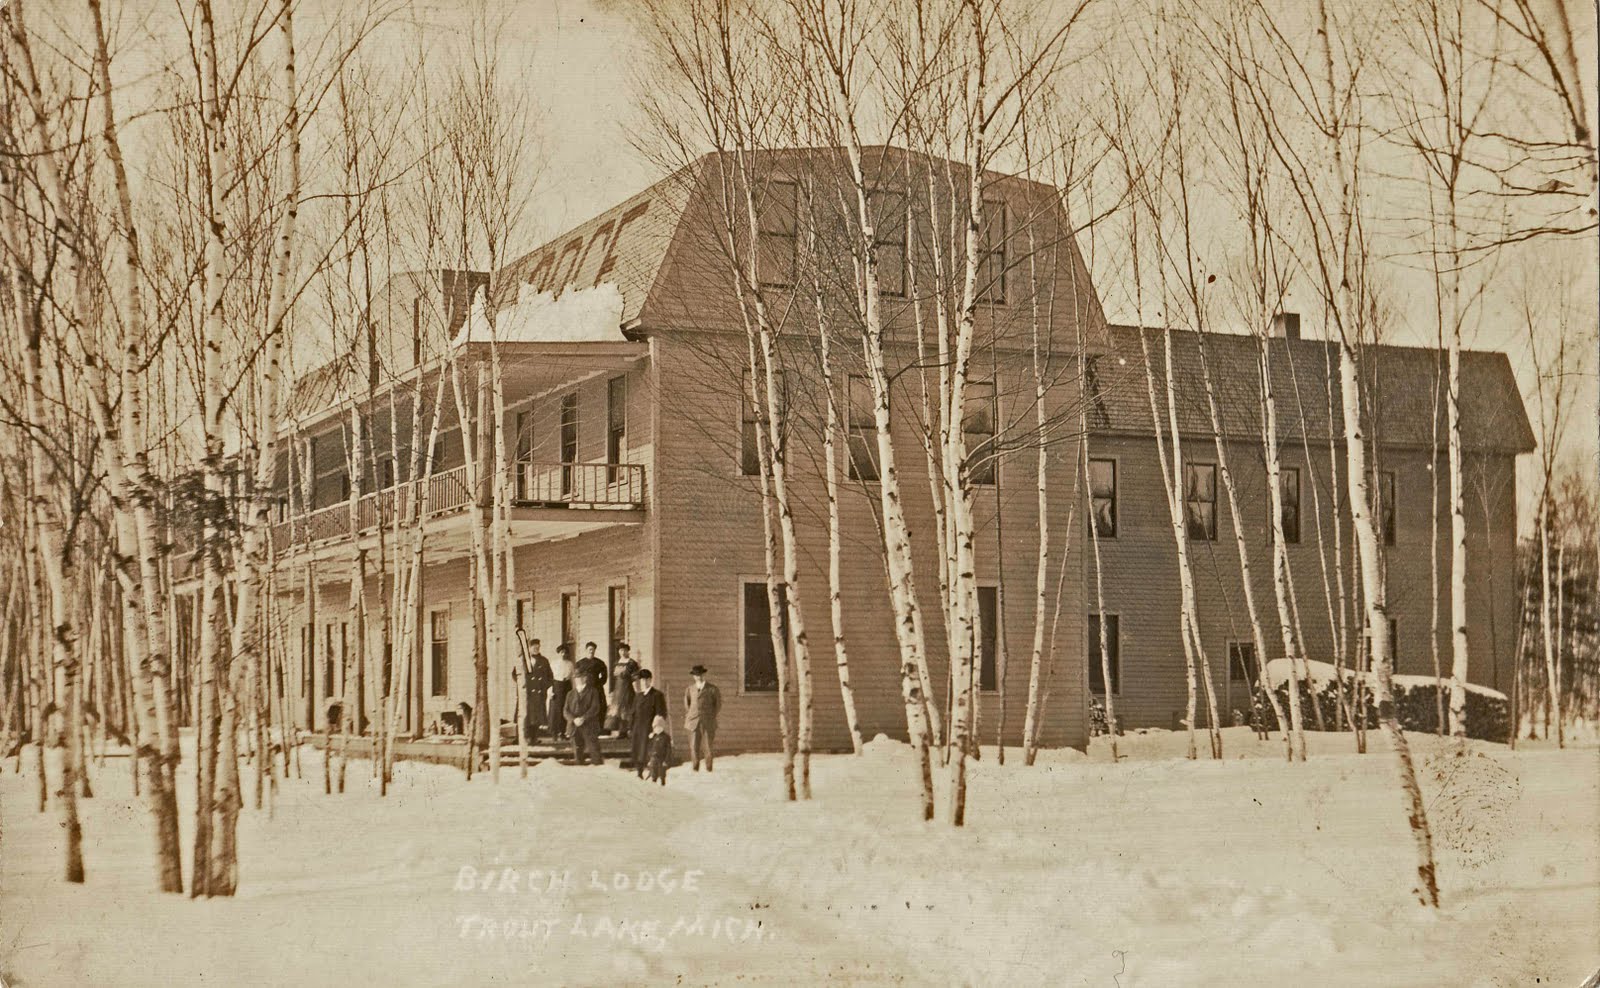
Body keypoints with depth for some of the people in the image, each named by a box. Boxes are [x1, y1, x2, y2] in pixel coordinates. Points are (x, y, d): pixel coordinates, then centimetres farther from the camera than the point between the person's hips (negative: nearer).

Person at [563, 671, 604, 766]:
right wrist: (573, 719, -13)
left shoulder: (592, 691, 4)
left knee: (594, 750, -9)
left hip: (589, 727, -4)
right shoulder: (571, 694, 16)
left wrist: (583, 718, -16)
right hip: (575, 728, 4)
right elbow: (566, 710, 7)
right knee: (578, 753, 3)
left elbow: (595, 708, -5)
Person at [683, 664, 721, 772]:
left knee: (707, 748, -2)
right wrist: (687, 719, 12)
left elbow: (718, 705, 11)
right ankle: (695, 769, 4)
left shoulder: (712, 689, 2)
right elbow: (686, 705, 19)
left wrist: (711, 717, 10)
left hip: (708, 723, -2)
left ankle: (708, 769, 10)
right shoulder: (690, 688, 11)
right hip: (693, 722, 2)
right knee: (694, 747, -5)